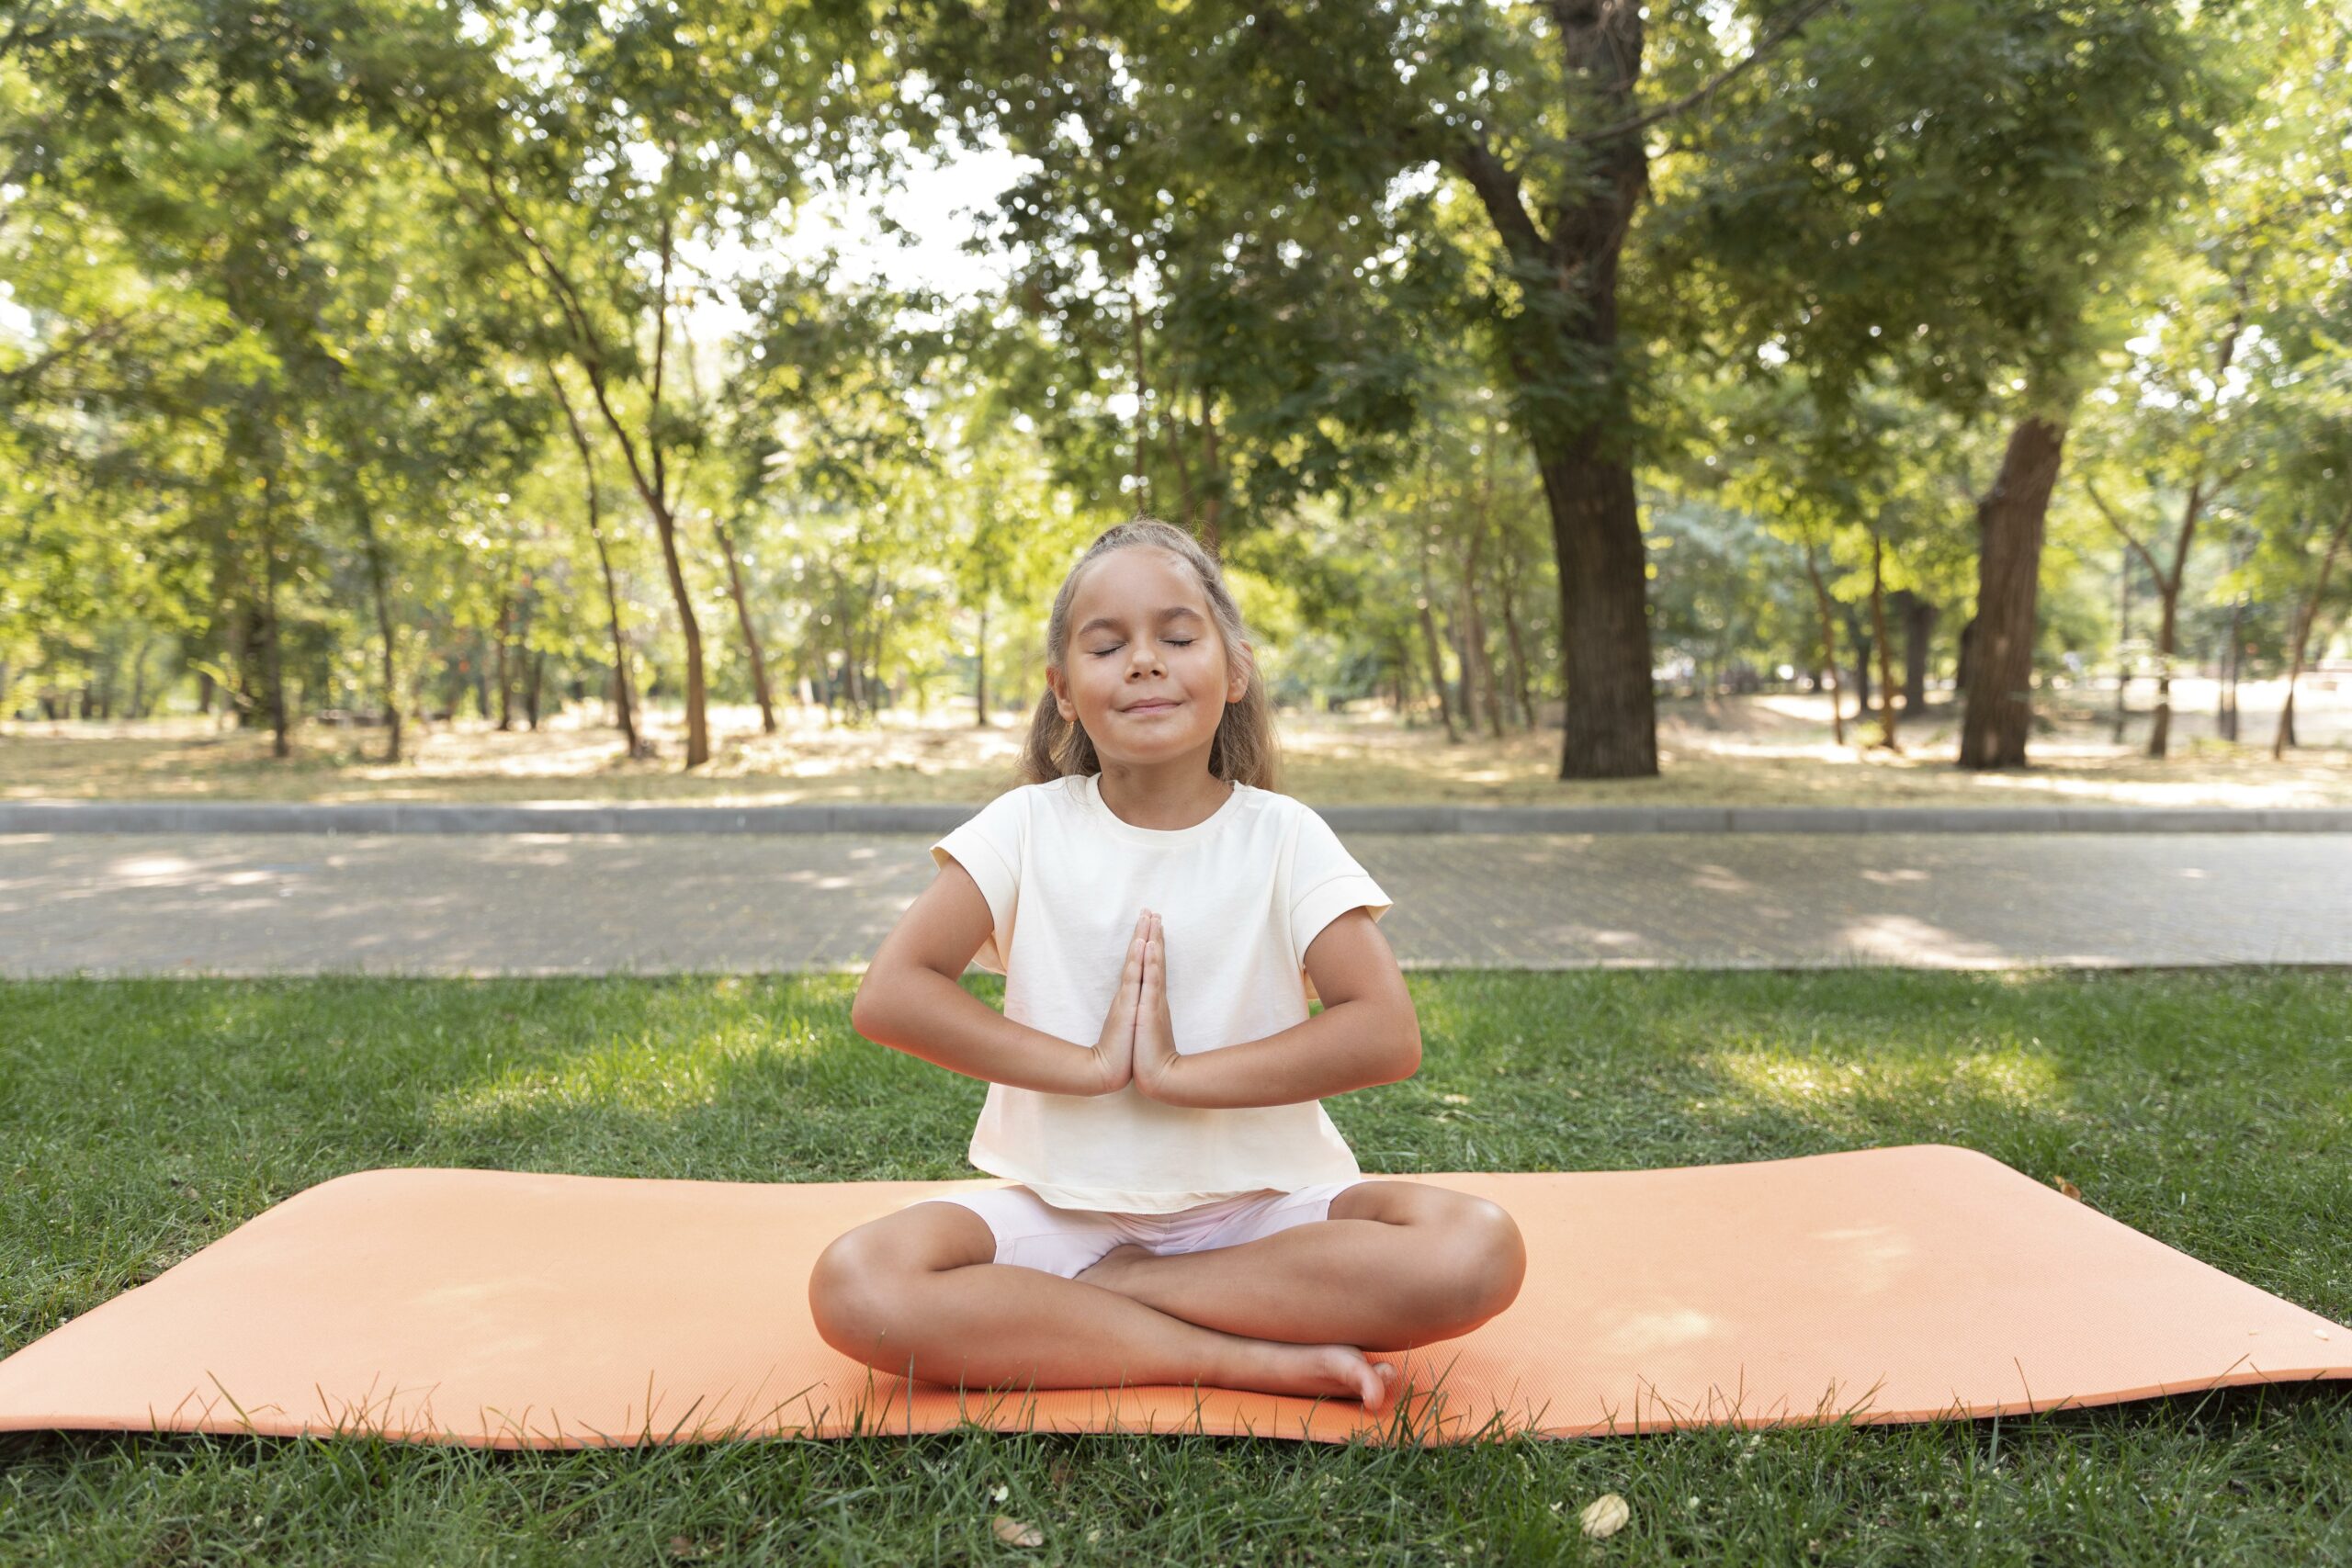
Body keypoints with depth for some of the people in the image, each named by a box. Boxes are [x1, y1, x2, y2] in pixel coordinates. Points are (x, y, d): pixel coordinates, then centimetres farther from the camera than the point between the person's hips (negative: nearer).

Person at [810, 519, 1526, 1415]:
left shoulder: (1283, 838, -3)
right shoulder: (1029, 828, -1)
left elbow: (1388, 1035, -13)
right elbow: (887, 996, -12)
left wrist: (1179, 1074, -19)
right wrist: (1089, 1065, -17)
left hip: (1258, 1206, 0)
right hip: (1062, 1203, 0)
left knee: (1477, 1249, -26)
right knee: (855, 1286, -27)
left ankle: (1065, 1301, -18)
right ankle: (1260, 1358, -22)